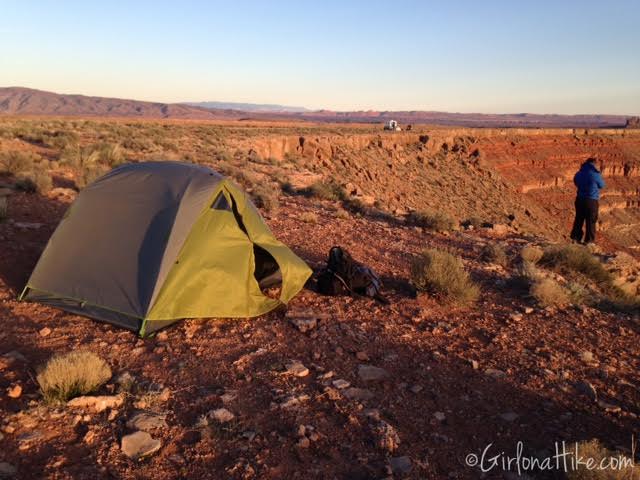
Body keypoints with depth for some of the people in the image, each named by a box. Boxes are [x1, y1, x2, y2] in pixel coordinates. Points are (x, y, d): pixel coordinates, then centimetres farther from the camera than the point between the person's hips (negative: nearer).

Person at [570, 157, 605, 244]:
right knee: (591, 221, 3)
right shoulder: (595, 174, -12)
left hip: (579, 199, 5)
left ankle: (575, 237, 16)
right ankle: (589, 240, 6)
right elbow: (602, 185, 3)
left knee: (579, 219, 13)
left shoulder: (579, 173, 5)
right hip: (591, 200, -5)